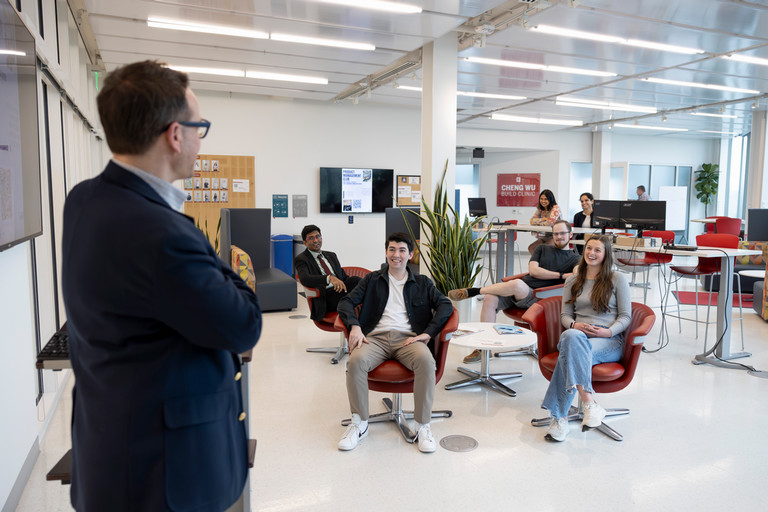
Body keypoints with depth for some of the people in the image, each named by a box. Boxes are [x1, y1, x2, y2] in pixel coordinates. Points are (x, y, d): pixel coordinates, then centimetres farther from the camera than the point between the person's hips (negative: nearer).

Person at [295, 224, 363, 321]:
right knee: (355, 280, -31)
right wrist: (329, 278, -31)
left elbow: (344, 276, 24)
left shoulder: (331, 255, 26)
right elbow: (304, 279, -15)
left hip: (339, 292, 6)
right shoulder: (301, 259, 5)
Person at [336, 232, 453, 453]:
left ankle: (423, 426, -20)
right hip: (376, 337, 1)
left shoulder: (422, 283, 21)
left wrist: (428, 333, -9)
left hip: (408, 338, 0)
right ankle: (359, 423, -14)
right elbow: (346, 302, 11)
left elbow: (445, 305, 7)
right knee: (356, 361, -33)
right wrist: (354, 326, -10)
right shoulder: (372, 280, 21)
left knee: (426, 361, -35)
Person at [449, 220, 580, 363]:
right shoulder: (542, 248, 24)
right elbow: (533, 270, 7)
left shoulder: (573, 258, 14)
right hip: (518, 291, 4)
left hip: (537, 296, -4)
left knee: (517, 284, -39)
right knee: (490, 299, -25)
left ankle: (473, 291, -21)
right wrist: (560, 275, 3)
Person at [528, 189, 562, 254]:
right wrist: (543, 219, -14)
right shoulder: (540, 209, 9)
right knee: (531, 248, -15)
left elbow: (551, 222, -23)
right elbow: (532, 221, 1)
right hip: (544, 237, 6)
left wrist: (538, 222, -8)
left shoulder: (556, 208, -10)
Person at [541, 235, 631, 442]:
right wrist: (575, 325, -8)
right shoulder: (572, 281, 20)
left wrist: (609, 331, -13)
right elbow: (565, 315, 16)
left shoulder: (618, 279, 11)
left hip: (609, 341, -2)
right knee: (571, 336, -39)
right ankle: (589, 402, -44)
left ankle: (559, 417, -38)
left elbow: (626, 316, 7)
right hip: (578, 335, 2)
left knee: (571, 353, -37)